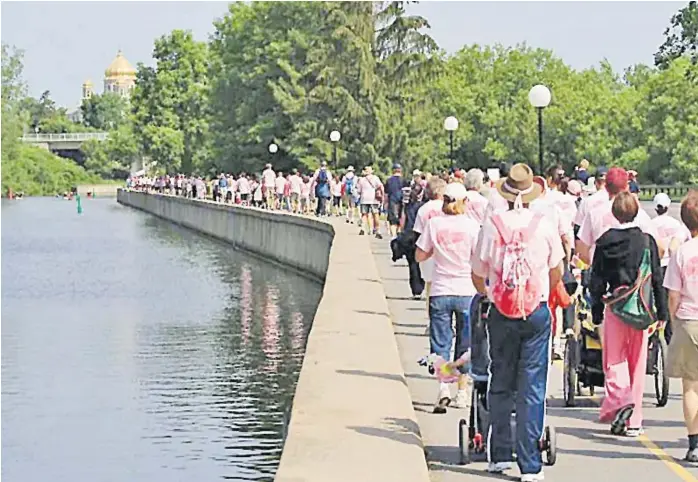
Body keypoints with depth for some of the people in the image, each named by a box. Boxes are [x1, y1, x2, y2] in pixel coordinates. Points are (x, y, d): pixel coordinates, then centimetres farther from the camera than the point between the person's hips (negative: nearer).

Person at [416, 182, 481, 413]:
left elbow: (420, 256, 2)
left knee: (441, 343, 5)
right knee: (465, 343, 13)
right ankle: (462, 392, 17)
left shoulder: (434, 224, -3)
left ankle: (443, 387, -13)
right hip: (466, 291, 0)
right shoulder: (471, 225, -6)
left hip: (440, 292, 0)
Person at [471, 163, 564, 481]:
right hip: (537, 312, 0)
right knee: (533, 388, 1)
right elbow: (557, 271, 10)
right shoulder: (544, 225, -3)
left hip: (501, 314, 0)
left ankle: (499, 455, 18)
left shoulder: (492, 224, -4)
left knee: (501, 385, 15)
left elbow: (477, 276, 3)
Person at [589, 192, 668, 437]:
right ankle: (633, 421, 10)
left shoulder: (605, 242, -2)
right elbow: (657, 278, -1)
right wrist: (661, 311, 5)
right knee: (637, 363, 8)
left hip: (614, 306, -1)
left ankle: (620, 400, -22)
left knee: (614, 361, 6)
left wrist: (596, 311, 8)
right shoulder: (647, 241, -1)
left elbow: (596, 280, 0)